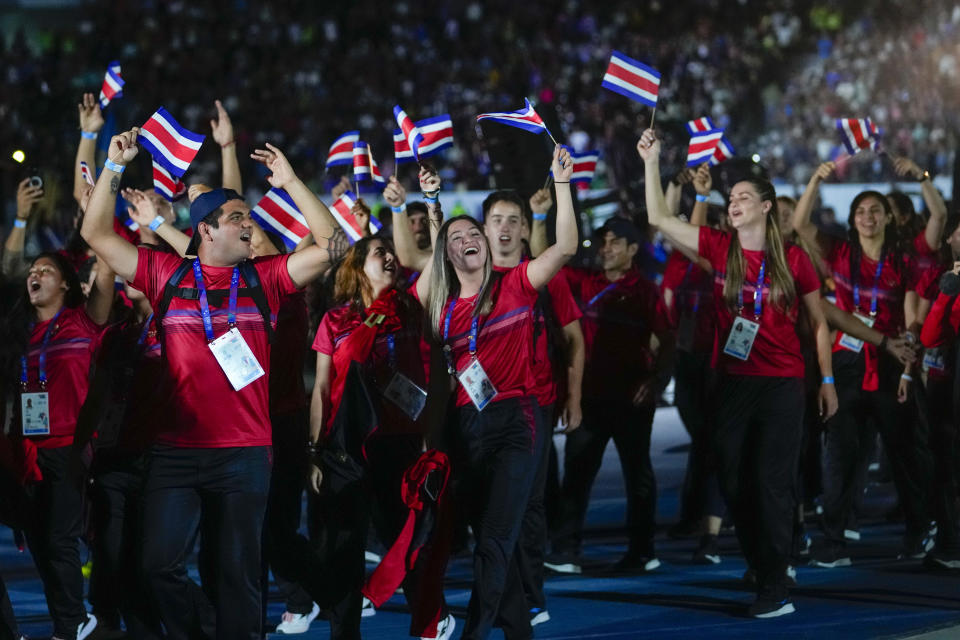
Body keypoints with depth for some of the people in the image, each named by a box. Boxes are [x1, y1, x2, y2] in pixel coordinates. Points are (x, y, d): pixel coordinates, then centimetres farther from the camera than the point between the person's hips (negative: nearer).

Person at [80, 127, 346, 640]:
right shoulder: (167, 275, 6)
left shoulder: (263, 280, 6)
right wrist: (114, 167, 0)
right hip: (175, 451, 0)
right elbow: (97, 234, 7)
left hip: (245, 453, 0)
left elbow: (331, 245, 1)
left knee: (238, 570, 6)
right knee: (160, 563, -2)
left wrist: (290, 183, -3)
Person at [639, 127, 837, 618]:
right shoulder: (719, 249, 2)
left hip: (782, 386, -3)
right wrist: (652, 163, -7)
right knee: (735, 483, 6)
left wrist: (827, 381, 3)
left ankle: (775, 588, 4)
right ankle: (765, 572, 20)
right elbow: (659, 218, 0)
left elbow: (819, 324, 5)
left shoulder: (794, 260, -3)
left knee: (772, 484, -3)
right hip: (732, 383, 3)